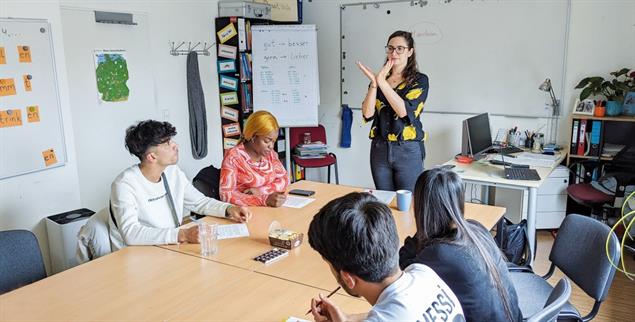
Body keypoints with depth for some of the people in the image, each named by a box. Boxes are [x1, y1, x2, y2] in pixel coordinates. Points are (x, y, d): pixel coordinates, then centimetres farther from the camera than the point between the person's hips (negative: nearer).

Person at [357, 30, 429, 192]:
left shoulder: (419, 80, -2)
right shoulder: (379, 77, 7)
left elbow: (404, 111, -18)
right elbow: (367, 114, -4)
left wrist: (382, 82, -18)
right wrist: (374, 84, -16)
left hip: (408, 150, -3)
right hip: (380, 149, 3)